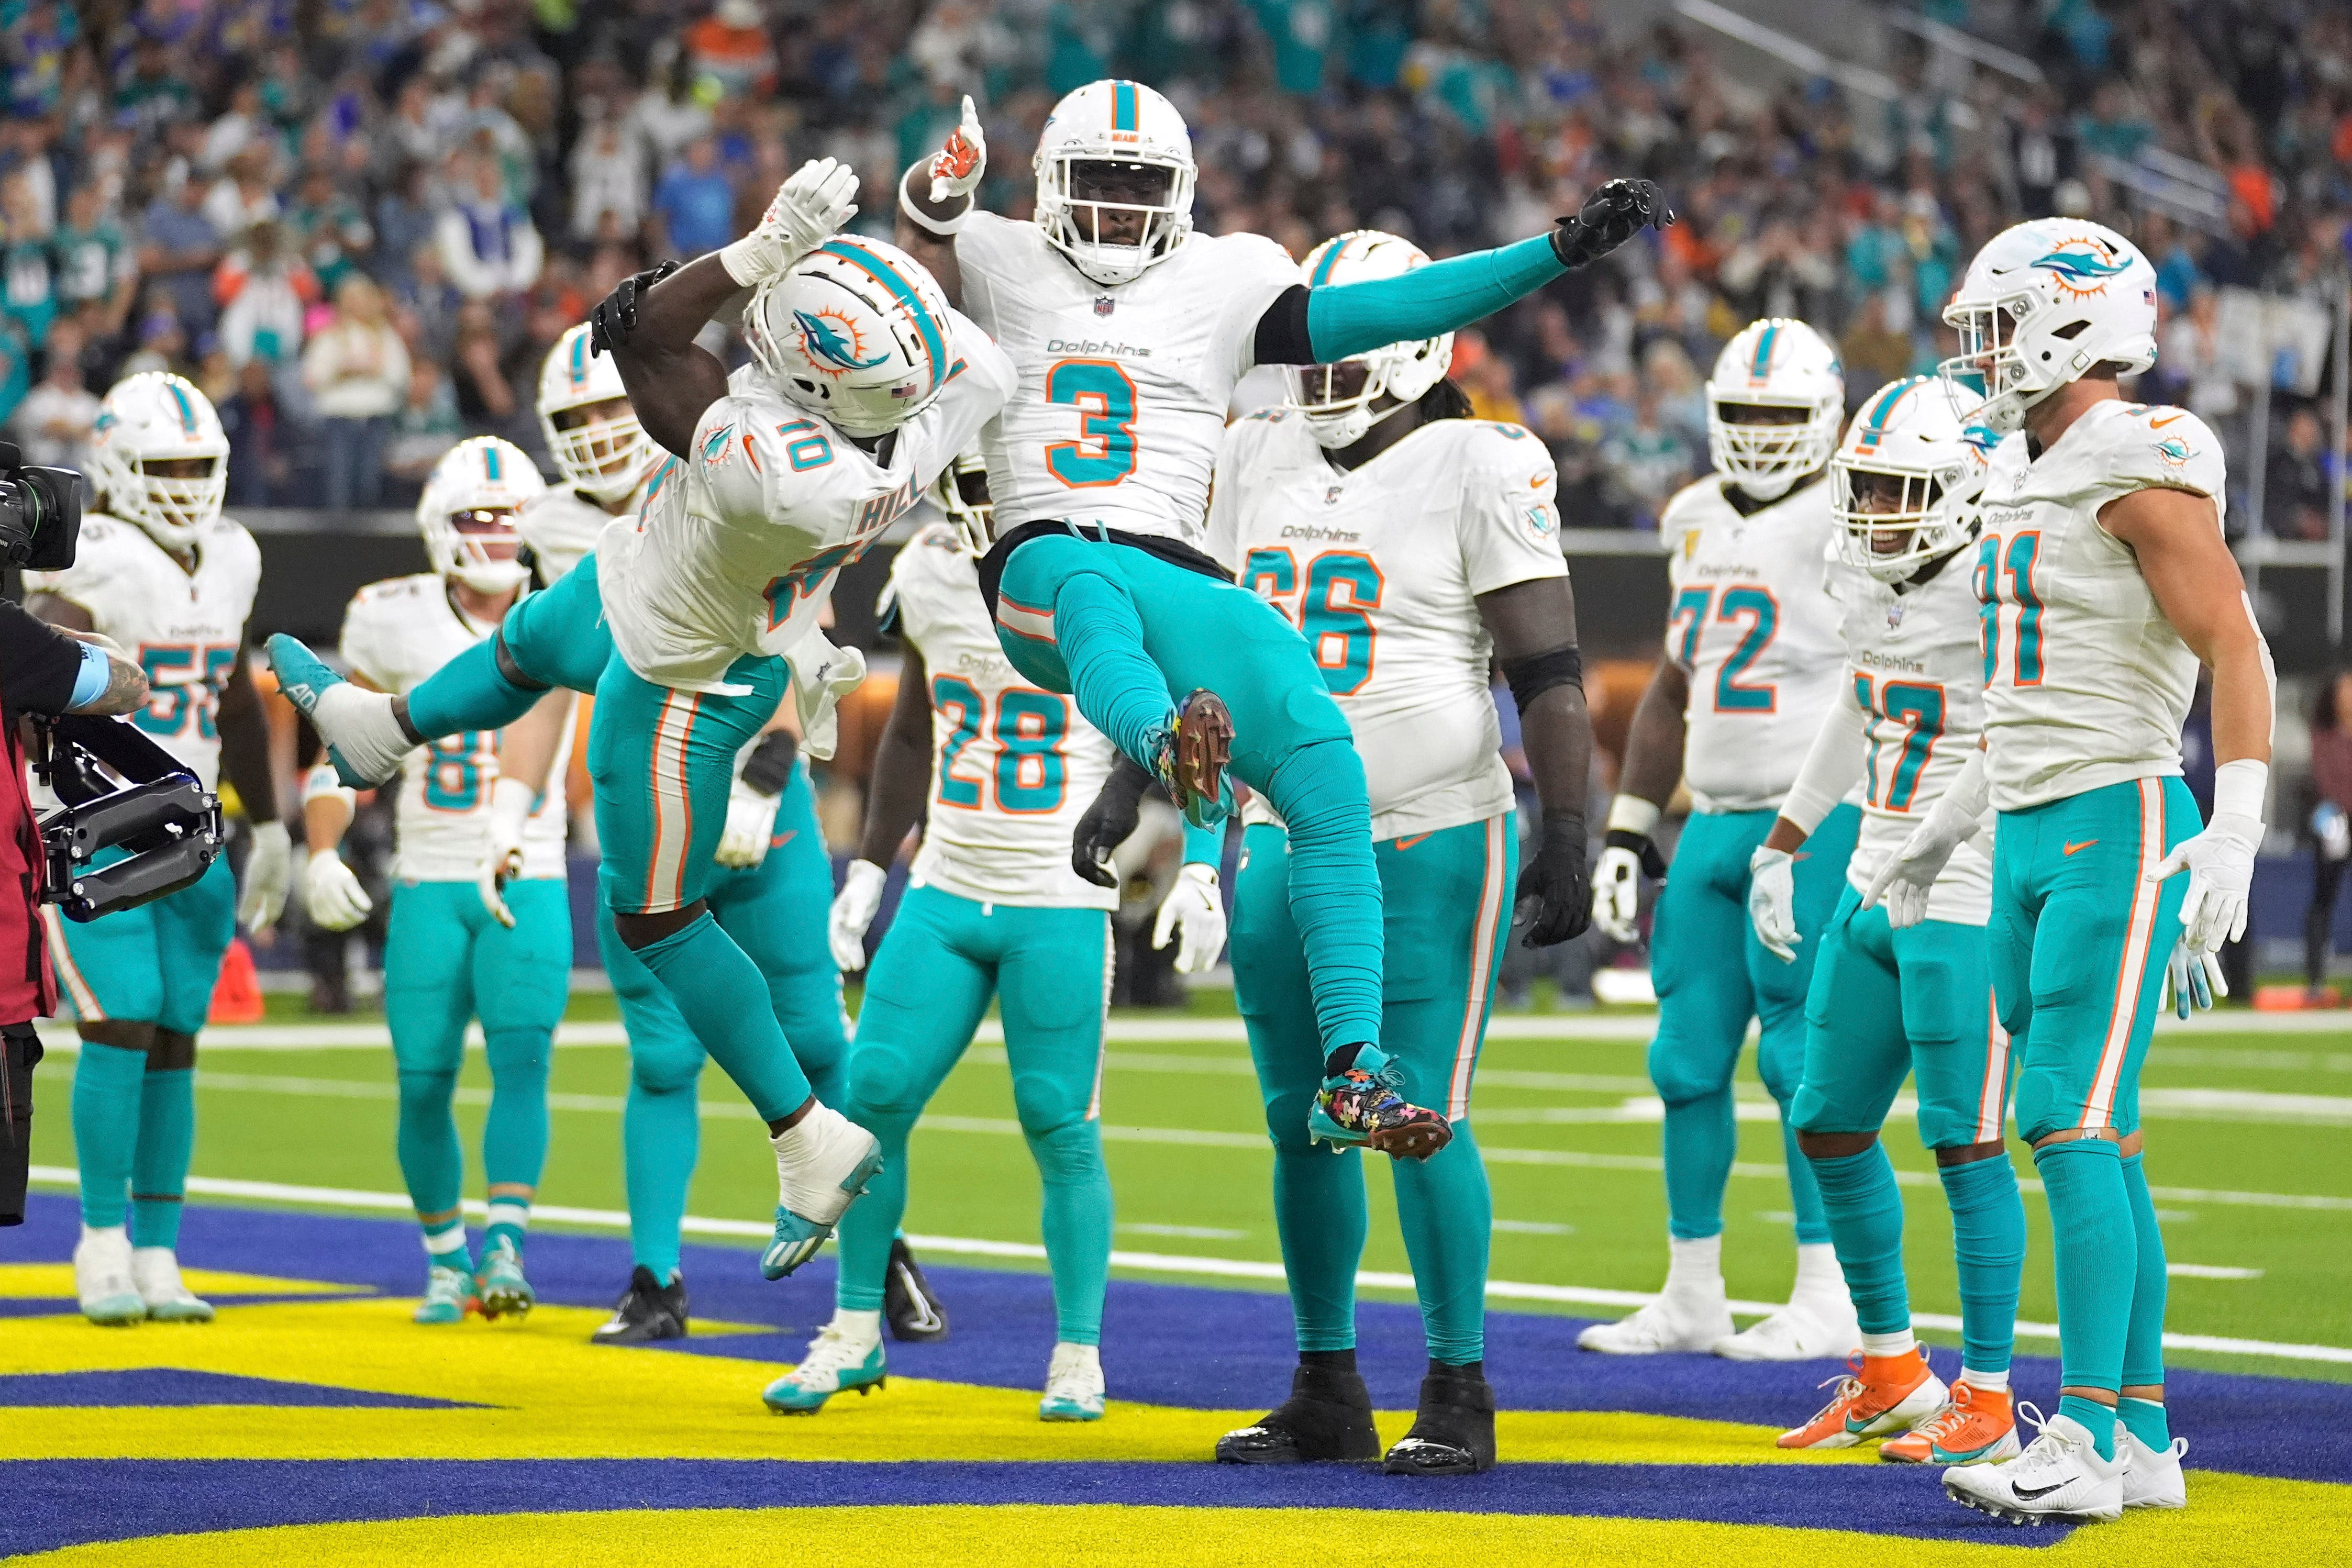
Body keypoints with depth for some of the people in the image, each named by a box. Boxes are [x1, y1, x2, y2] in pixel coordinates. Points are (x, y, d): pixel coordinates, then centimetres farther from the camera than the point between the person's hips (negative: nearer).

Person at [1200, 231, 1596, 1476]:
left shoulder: (1478, 470, -8)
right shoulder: (1260, 460, 9)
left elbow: (1548, 673, -10)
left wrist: (1567, 838, -15)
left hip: (1430, 843, -6)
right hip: (1285, 842, 6)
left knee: (1421, 1116, -7)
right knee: (1301, 1122, 8)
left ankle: (1460, 1394, 3)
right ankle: (1327, 1392, 18)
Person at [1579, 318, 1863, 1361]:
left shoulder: (1848, 526, -9)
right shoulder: (1700, 521, 14)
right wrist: (1626, 830, 17)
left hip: (1818, 823, -8)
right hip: (1717, 821, 8)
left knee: (1802, 1057, -8)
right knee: (1689, 1059, 7)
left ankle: (1830, 1303, -1)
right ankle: (1693, 1298, 15)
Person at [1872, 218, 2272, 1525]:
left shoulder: (2143, 473, -12)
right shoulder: (2030, 474, 16)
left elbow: (2237, 653, -17)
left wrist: (2235, 833, -26)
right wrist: (1948, 826, 30)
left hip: (2120, 829, -9)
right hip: (2031, 832, 9)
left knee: (2073, 1126, -14)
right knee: (2097, 1141, 9)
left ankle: (2088, 1442, -14)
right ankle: (2143, 1437, 13)